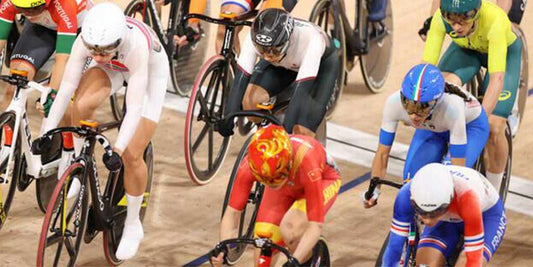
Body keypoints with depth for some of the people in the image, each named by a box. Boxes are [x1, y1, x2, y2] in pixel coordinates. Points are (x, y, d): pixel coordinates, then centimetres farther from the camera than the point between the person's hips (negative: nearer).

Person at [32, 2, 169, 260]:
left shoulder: (137, 44, -43)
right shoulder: (86, 40, -34)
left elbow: (134, 107, -43)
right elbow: (67, 86, -30)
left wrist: (118, 150, -49)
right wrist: (47, 132, -34)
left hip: (150, 72, -3)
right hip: (114, 69, 3)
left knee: (132, 156, -8)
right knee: (83, 103, -32)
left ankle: (133, 225, 14)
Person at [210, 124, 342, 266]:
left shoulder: (306, 164, -43)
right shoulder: (248, 165, -34)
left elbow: (315, 226, -41)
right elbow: (232, 211, -25)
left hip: (322, 180, -4)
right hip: (286, 187, 4)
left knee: (290, 229, -30)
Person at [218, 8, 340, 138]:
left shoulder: (310, 40, -43)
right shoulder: (254, 38, -35)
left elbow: (301, 91, -45)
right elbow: (240, 79, -33)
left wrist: (286, 129, -49)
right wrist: (228, 120, -40)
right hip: (283, 65, 3)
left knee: (302, 131, -21)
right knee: (250, 100, -25)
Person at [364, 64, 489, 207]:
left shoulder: (452, 108, -44)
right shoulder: (394, 103, -35)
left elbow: (458, 167, -37)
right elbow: (382, 153, -22)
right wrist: (374, 189, -31)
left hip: (470, 125, -3)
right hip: (431, 128, 3)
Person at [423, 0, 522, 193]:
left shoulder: (494, 20, -42)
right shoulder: (441, 18, -34)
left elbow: (497, 79, -46)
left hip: (505, 51, -2)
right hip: (466, 50, 2)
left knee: (494, 129, -12)